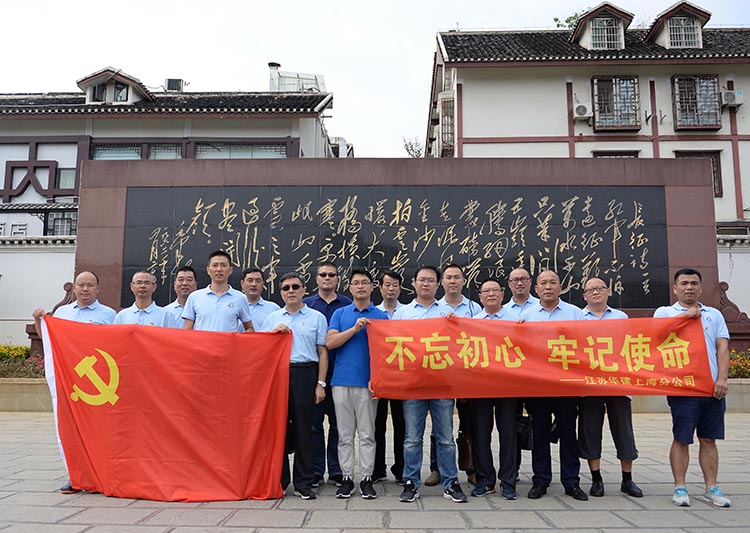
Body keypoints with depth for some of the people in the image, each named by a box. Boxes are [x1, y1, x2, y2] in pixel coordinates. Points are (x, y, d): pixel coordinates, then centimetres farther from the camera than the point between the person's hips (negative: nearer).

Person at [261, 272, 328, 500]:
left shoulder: (317, 318, 8)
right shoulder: (272, 319, 16)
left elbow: (322, 353, 5)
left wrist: (320, 384, -2)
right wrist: (274, 333, -3)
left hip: (305, 375, -2)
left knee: (303, 429, 1)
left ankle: (304, 483, 10)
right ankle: (278, 480, 15)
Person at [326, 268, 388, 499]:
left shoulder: (381, 316, 7)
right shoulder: (340, 313, 11)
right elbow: (330, 342, -1)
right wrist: (354, 329, -12)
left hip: (368, 382, -1)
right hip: (342, 381, 1)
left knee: (367, 434, 3)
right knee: (345, 434, 6)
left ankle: (367, 479, 12)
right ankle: (347, 478, 14)